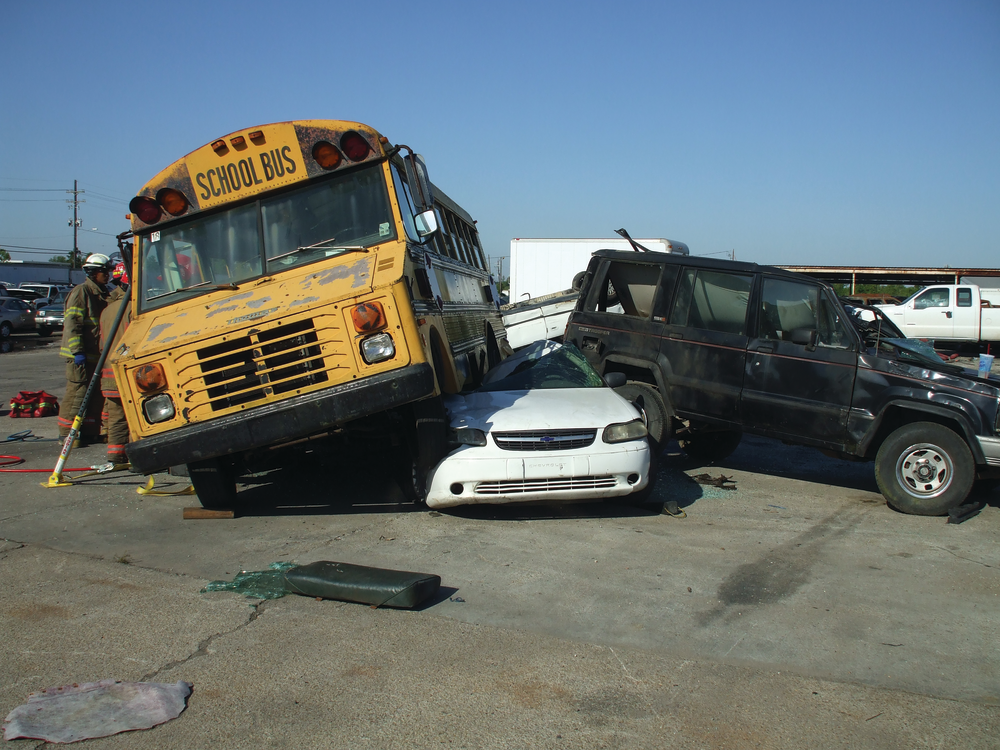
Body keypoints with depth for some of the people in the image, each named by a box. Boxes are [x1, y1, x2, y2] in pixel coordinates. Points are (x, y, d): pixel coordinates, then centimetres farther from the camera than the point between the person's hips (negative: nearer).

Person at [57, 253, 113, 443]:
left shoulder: (102, 294, 17)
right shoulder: (81, 292, -10)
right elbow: (72, 323, -17)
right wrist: (77, 351, -22)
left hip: (97, 354, 9)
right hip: (81, 355, -9)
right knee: (77, 393, -7)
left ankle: (90, 431, 18)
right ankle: (67, 434, 0)